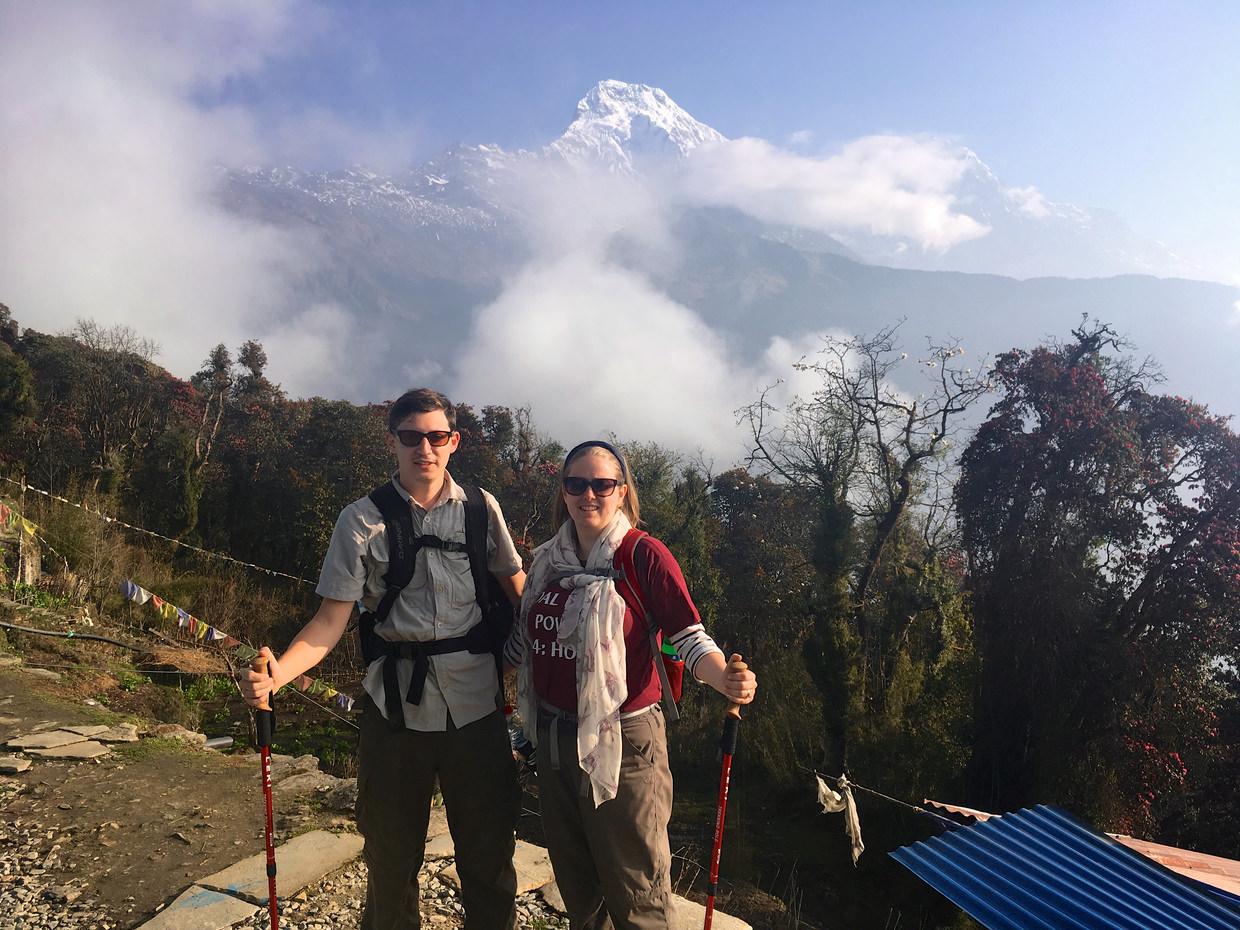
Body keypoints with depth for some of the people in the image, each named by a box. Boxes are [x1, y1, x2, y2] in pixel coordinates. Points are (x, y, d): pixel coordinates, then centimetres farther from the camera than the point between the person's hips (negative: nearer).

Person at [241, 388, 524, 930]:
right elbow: (332, 619, -3)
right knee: (391, 862, 13)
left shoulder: (481, 509, 2)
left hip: (476, 708, 1)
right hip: (395, 712, 0)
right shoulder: (361, 522, -2)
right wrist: (278, 672, -19)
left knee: (490, 861, 10)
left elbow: (519, 592, 8)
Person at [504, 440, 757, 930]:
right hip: (554, 739, 6)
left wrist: (726, 679, -32)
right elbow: (522, 643, 15)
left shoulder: (645, 555, -11)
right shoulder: (549, 559, 5)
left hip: (623, 744, -6)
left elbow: (690, 638, -15)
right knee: (575, 887, 22)